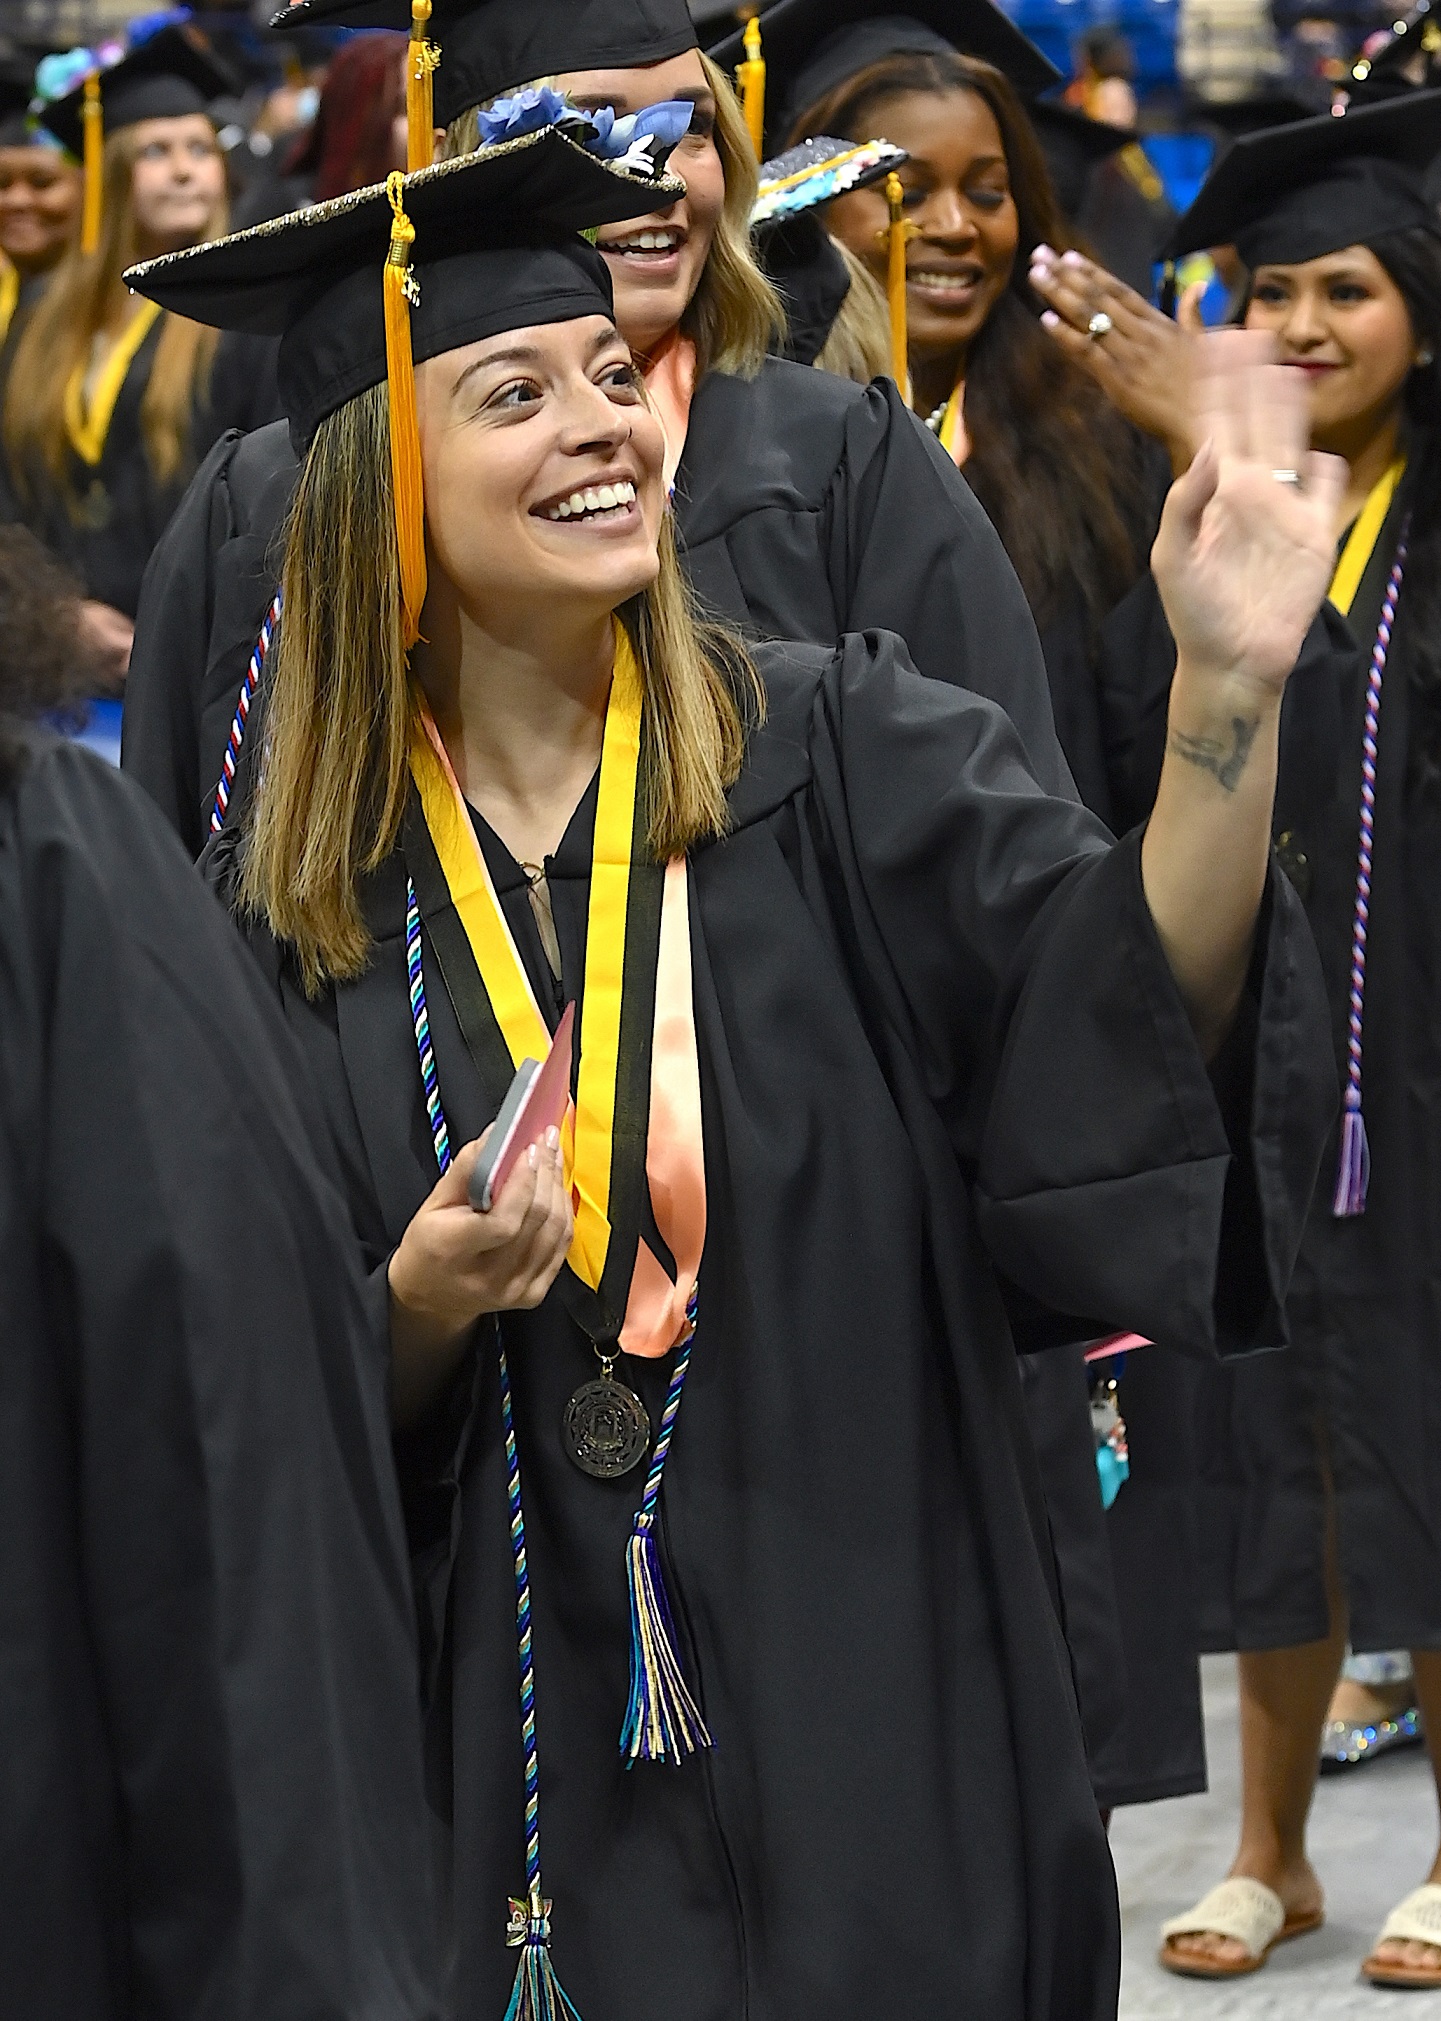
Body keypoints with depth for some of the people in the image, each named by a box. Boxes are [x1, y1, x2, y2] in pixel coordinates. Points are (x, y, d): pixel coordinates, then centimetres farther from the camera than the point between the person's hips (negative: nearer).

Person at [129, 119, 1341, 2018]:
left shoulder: (846, 757, -2)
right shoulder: (295, 889, 1)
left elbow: (1135, 1015, -19)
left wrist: (1224, 697, -34)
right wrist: (426, 1294, -18)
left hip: (867, 1728, -1)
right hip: (509, 1770, 1)